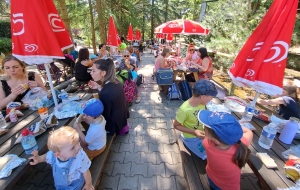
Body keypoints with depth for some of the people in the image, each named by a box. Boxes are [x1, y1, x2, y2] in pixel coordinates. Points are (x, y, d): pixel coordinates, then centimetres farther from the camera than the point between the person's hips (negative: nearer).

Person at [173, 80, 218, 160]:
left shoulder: (201, 102, -14)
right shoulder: (184, 110, -34)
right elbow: (176, 125, -20)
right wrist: (194, 132, -29)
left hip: (202, 132, 6)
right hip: (191, 138, -6)